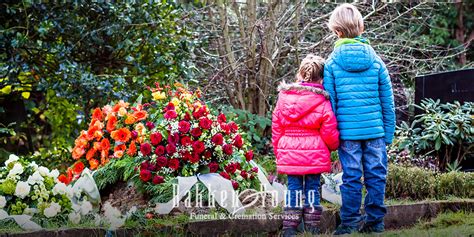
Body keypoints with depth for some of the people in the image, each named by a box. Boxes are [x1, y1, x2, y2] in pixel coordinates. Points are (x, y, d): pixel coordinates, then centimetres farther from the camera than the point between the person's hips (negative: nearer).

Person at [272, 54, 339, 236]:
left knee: (293, 188, 8)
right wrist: (334, 145, 16)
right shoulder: (322, 101, -8)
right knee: (312, 188, 6)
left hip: (289, 154, 2)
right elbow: (329, 132, -5)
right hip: (314, 155, -2)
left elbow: (276, 127, 7)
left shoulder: (284, 96, 2)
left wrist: (278, 150, 17)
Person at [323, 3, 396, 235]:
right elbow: (387, 101, 5)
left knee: (351, 177, 4)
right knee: (375, 175, 8)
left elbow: (330, 102, -1)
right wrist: (388, 133, 13)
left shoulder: (332, 63, -2)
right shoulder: (376, 61, 3)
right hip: (375, 129, 1)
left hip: (347, 130, -1)